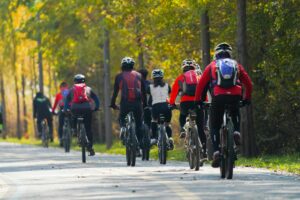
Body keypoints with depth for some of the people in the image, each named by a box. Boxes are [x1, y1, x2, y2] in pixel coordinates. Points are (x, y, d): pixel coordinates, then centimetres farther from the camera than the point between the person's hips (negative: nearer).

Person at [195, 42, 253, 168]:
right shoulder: (237, 66, 23)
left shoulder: (212, 66, 20)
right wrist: (247, 99, 32)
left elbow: (201, 84, 15)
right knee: (235, 114, 34)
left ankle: (216, 151, -8)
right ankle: (236, 131, 6)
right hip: (235, 96, 1)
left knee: (215, 127, 11)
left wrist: (198, 100, 24)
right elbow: (248, 84, 20)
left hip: (218, 97, -1)